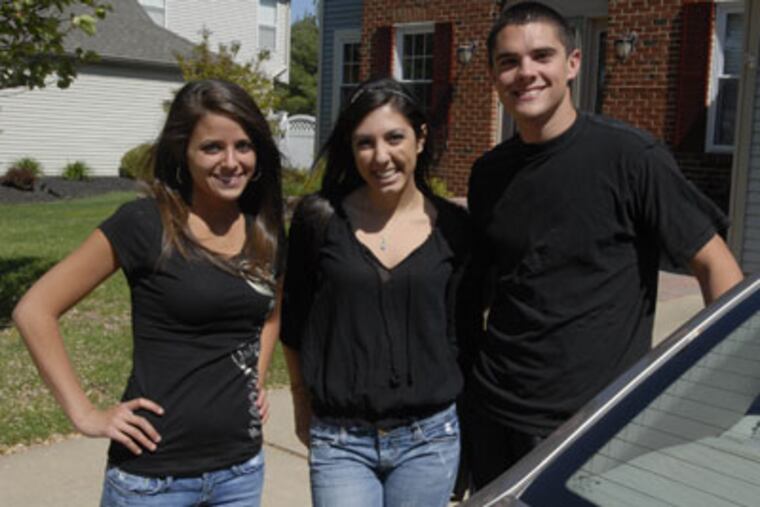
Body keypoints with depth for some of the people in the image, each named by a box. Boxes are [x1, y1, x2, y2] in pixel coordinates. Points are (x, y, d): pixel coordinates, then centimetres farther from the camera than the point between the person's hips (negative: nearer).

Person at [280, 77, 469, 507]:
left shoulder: (453, 229, -2)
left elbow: (458, 330, 5)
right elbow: (294, 323, 5)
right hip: (340, 442, -1)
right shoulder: (321, 219, -6)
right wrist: (303, 407, 14)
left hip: (428, 440, 1)